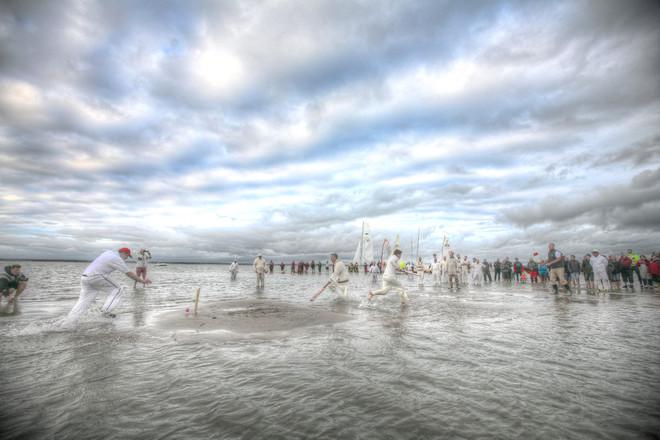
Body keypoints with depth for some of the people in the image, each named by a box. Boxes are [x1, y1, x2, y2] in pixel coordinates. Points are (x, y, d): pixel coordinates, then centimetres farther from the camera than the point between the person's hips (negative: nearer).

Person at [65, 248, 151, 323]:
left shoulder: (109, 252, 16)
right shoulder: (118, 259, -8)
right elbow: (129, 274, -6)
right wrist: (142, 281, 2)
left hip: (85, 277, 9)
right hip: (96, 276, -9)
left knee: (83, 301, 9)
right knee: (117, 290, 4)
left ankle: (68, 323, 6)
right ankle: (106, 311, -4)